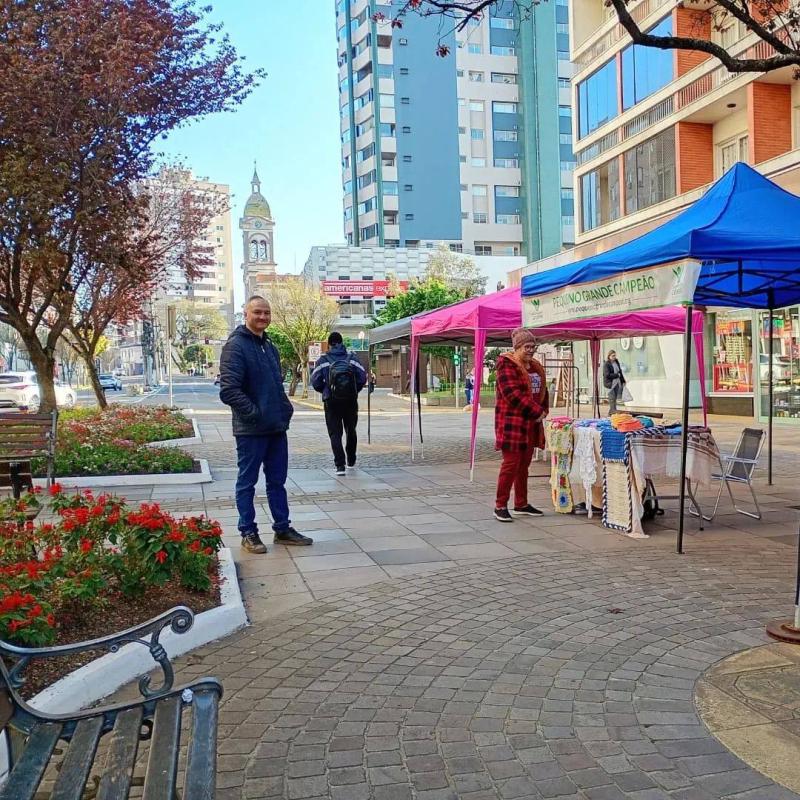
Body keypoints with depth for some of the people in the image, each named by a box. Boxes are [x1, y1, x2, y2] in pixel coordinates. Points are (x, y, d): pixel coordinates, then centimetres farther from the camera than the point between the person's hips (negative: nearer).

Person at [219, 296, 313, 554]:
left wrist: (285, 409, 10)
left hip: (277, 427, 8)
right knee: (247, 482, 5)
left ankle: (282, 528, 24)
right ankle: (248, 533, 15)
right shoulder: (236, 346, -12)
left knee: (277, 481, 14)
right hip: (250, 430, -8)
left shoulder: (269, 346, 15)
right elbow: (229, 390, -20)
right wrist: (254, 413, -19)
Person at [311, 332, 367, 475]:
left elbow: (315, 381, -5)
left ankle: (340, 465, -10)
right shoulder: (352, 358, 1)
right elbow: (363, 377, -4)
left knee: (335, 433, 2)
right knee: (351, 431, 20)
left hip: (331, 401, -2)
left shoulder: (323, 360, -1)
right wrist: (355, 391, 12)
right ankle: (351, 461, 32)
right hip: (351, 401, 2)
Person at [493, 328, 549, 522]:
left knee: (524, 464, 13)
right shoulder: (507, 364, -11)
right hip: (512, 422, -8)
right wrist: (537, 411, -18)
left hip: (531, 423, 8)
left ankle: (521, 504, 22)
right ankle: (500, 506, 0)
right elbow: (513, 394, -20)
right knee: (511, 464, -8)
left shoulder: (535, 367, 16)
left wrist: (544, 410, 4)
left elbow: (543, 391, 22)